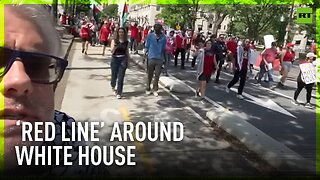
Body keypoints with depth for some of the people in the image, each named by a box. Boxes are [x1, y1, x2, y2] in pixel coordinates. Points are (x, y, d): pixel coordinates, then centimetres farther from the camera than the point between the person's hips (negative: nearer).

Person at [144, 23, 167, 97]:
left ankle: (155, 90, 16)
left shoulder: (163, 37, 0)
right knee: (149, 75, 9)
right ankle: (148, 89, 23)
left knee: (157, 75, 4)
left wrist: (164, 57, 11)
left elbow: (164, 48, 8)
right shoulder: (150, 36, -3)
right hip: (151, 58, -1)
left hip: (159, 59, 1)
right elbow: (146, 46, 5)